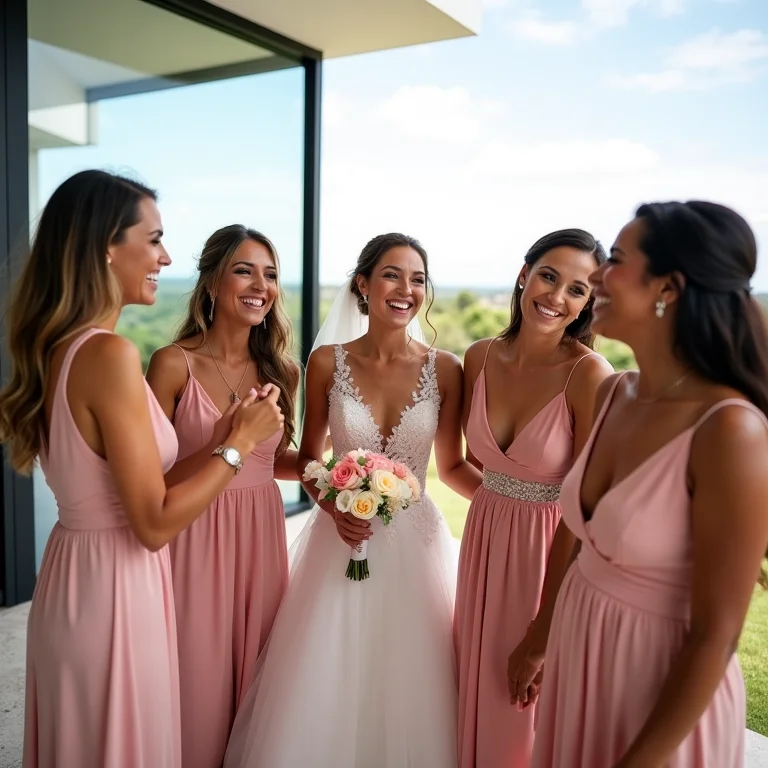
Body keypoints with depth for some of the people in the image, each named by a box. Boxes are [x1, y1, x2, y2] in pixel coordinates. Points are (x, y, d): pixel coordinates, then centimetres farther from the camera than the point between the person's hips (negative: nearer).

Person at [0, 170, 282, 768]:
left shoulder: (55, 347, 4)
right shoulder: (111, 353, -23)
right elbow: (154, 523, -22)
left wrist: (225, 436, 8)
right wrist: (241, 441, -13)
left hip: (74, 577, 8)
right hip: (113, 589, -8)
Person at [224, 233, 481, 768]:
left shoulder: (444, 369, -4)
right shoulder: (327, 362, -4)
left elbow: (451, 466, 4)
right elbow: (309, 458, 6)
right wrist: (334, 508, -11)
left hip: (414, 541, 0)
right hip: (343, 539, 0)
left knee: (410, 688, 11)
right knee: (327, 688, 10)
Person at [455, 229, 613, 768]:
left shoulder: (589, 374, -20)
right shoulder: (481, 357, -5)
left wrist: (550, 612, -10)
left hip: (554, 546, -5)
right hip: (486, 536, 5)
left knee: (533, 697, 15)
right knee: (479, 684, 22)